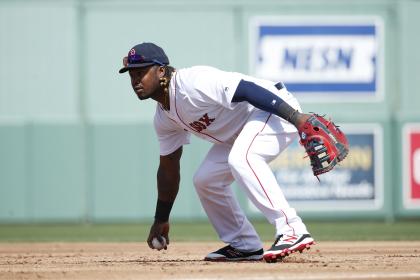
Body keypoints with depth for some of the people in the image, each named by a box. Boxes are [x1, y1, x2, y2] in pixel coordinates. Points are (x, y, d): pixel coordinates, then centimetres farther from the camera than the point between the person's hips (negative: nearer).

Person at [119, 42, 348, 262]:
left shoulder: (193, 82, -25)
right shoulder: (163, 118, 5)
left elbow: (246, 89, -31)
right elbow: (168, 167, 16)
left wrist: (296, 117, -38)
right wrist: (161, 220, 21)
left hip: (275, 108, -10)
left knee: (241, 158, -34)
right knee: (205, 179, 7)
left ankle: (292, 231, -39)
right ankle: (245, 246, 17)